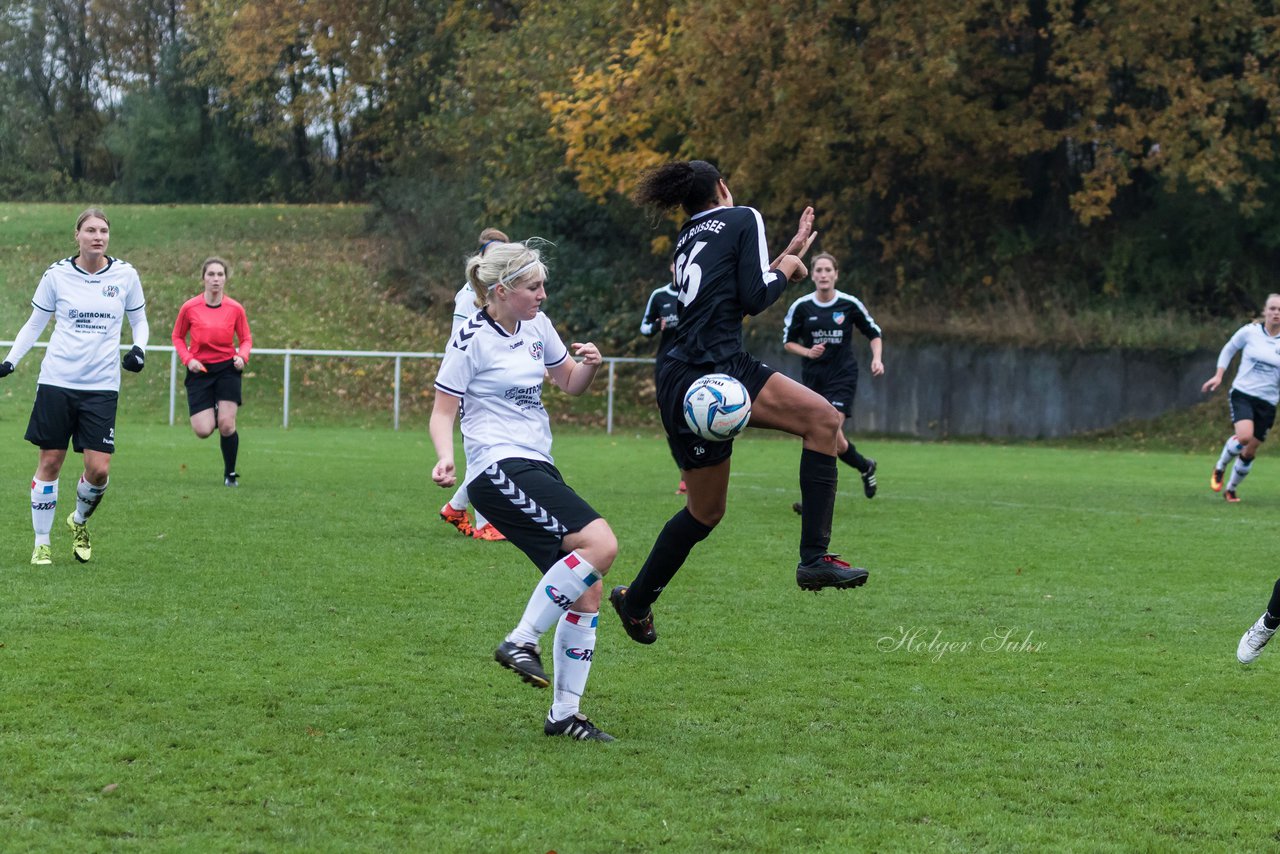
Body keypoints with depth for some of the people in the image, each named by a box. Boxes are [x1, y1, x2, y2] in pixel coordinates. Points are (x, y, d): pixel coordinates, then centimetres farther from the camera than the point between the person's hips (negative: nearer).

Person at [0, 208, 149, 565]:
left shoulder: (125, 274, 1)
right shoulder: (56, 275, -1)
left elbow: (138, 321, 15)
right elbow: (34, 324, 9)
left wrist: (139, 348, -5)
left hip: (102, 385, 1)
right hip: (57, 380, 0)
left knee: (98, 469, -7)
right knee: (49, 462, 2)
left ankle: (79, 522, 23)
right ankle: (42, 542, 16)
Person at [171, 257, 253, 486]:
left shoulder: (235, 309, -4)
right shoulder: (189, 308, -6)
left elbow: (246, 339, 8)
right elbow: (177, 337, 7)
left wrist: (242, 356, -13)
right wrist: (188, 359, -9)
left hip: (227, 368, 0)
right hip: (199, 371, 0)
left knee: (226, 425, -10)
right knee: (203, 431, -10)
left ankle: (230, 473, 10)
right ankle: (213, 412, 28)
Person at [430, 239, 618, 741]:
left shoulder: (537, 326, 12)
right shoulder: (473, 340, -8)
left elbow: (569, 383, 25)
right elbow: (442, 413, -7)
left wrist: (588, 366, 2)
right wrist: (445, 456, -27)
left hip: (537, 470, 8)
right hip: (499, 469, -8)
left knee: (586, 591, 2)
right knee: (600, 544, -25)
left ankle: (564, 714, 9)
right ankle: (521, 641, -16)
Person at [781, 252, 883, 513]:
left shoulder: (850, 304, -5)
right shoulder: (801, 306, -3)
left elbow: (874, 334, 8)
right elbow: (788, 341, 6)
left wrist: (877, 359, -8)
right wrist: (808, 352, -12)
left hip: (842, 376, -3)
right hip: (813, 378, 3)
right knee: (833, 439, 6)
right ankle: (865, 466, 34)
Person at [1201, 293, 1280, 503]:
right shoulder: (1250, 332, -4)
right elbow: (1228, 349, 13)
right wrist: (1218, 375, 4)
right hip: (1243, 393, -2)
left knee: (1250, 452, 6)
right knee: (1244, 436, -27)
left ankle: (1232, 488, 30)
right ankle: (1220, 467, 2)